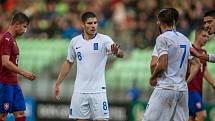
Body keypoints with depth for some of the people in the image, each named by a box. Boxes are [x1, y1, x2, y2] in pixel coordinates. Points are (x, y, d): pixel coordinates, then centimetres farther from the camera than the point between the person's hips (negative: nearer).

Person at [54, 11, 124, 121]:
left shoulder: (104, 40, -7)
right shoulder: (75, 41, 4)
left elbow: (121, 54, -22)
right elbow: (68, 63, 16)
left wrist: (116, 52, -46)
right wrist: (57, 84, 16)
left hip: (98, 90, -3)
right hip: (79, 90, 3)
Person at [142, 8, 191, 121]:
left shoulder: (162, 38, -7)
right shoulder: (185, 39, 15)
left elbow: (162, 65, -15)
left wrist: (152, 78, 0)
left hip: (166, 87, -7)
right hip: (182, 89, 7)